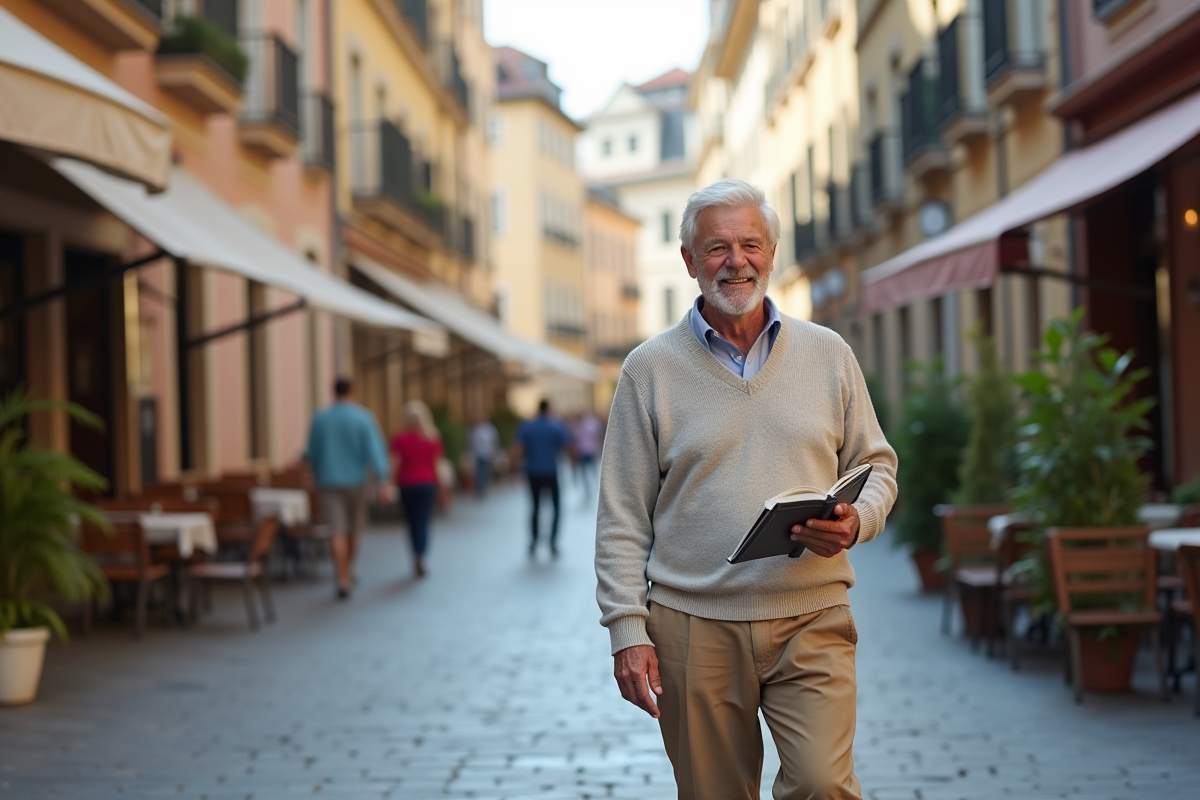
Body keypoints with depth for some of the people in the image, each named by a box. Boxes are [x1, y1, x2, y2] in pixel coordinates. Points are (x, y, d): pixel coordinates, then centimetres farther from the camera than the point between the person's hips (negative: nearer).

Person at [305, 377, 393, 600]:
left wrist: (318, 476, 27)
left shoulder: (319, 419, -1)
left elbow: (312, 454, 8)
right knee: (353, 529, 19)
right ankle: (347, 572, 34)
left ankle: (343, 581, -16)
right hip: (356, 481, 0)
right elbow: (375, 450, -17)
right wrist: (384, 482, -21)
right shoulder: (364, 418, -8)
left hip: (329, 483, 0)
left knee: (338, 532, -5)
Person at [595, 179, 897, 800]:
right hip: (694, 627, 0)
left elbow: (877, 465, 15)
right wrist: (627, 631, -5)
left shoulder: (828, 354, 9)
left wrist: (857, 522, -8)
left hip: (811, 620, 1)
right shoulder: (650, 369, 4)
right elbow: (623, 519, 3)